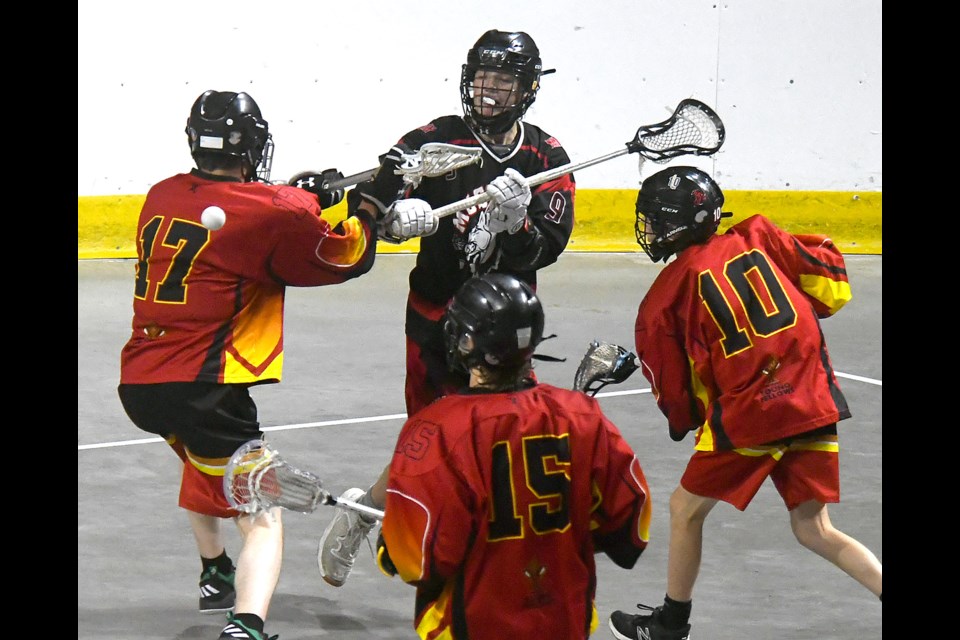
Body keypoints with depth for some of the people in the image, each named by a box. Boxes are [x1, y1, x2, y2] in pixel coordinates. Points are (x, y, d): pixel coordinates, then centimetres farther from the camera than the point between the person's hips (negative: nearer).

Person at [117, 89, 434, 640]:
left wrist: (306, 196, 21)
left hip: (139, 383, 8)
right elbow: (346, 258, 2)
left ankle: (216, 576, 53)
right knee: (263, 520, -7)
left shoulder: (162, 197, 11)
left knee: (205, 457, 37)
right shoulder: (266, 212, -9)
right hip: (201, 389, -8)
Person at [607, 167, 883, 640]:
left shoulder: (665, 296, -2)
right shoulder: (757, 238, 7)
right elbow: (831, 287, 7)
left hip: (748, 410, -5)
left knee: (686, 509, 16)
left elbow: (672, 392, 4)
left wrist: (686, 423, 24)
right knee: (814, 530, 13)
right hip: (814, 398, 5)